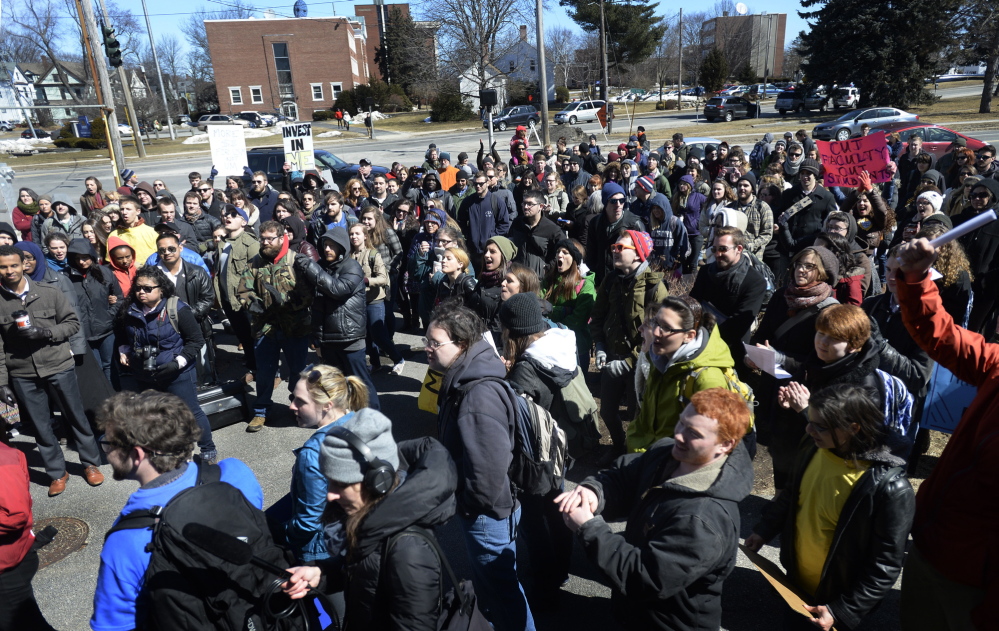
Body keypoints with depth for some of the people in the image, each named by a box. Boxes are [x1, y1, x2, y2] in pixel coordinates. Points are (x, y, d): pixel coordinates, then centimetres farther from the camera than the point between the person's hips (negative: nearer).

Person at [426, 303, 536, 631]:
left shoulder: (479, 395, -32)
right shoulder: (463, 380, 0)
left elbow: (490, 464, -35)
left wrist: (476, 505, -18)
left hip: (487, 514, -10)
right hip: (474, 508, 10)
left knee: (501, 588, 12)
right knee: (488, 583, 29)